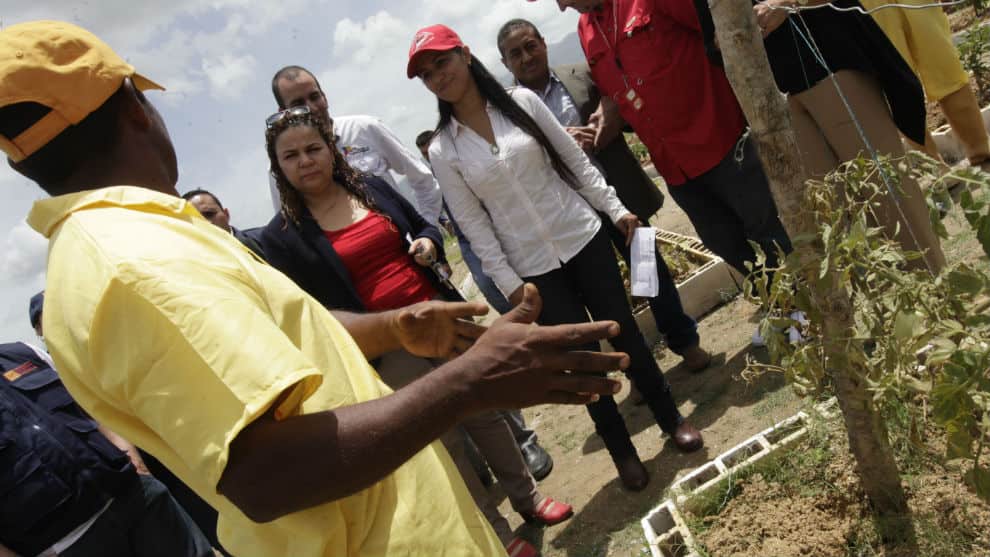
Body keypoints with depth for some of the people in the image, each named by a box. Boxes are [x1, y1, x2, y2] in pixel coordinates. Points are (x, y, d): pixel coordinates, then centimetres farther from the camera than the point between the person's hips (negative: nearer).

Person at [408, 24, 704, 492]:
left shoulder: (521, 101, -2)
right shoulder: (443, 151, -6)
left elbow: (575, 159, 3)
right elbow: (473, 224, -5)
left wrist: (615, 208, 1)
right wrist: (508, 283, -7)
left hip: (583, 237, 1)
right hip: (533, 268, -1)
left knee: (623, 331, 10)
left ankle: (670, 418, 32)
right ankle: (621, 449, 27)